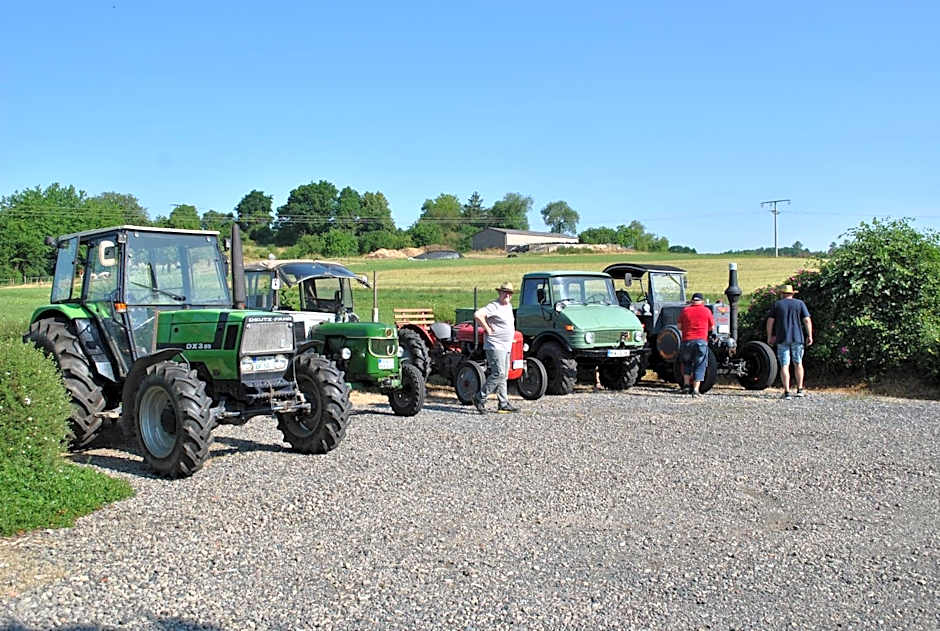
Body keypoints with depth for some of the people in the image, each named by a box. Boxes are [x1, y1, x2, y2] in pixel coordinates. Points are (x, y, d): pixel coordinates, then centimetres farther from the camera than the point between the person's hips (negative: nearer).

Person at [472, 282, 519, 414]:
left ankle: (504, 404, 14)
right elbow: (477, 315, -27)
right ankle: (480, 398, -7)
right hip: (495, 346, -9)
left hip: (506, 347, 9)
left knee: (503, 376, 10)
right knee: (498, 374, -15)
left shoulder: (509, 306, 16)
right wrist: (487, 329, -19)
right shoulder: (494, 306, -13)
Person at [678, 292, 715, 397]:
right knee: (699, 366, 4)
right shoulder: (706, 311, 3)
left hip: (687, 341, 2)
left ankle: (686, 385, 10)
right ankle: (696, 389, -4)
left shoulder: (685, 311, 5)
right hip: (701, 341, -2)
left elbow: (679, 327, 9)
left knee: (686, 363, 21)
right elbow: (712, 328, 10)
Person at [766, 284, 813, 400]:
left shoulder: (777, 304, 4)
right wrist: (810, 336, 3)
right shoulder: (800, 303, 5)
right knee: (798, 363, 15)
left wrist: (769, 337, 9)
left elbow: (770, 321, 1)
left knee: (784, 365, -2)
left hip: (782, 339, -1)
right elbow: (807, 320, -2)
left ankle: (787, 392, -8)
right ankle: (800, 390, 18)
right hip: (797, 338, 1)